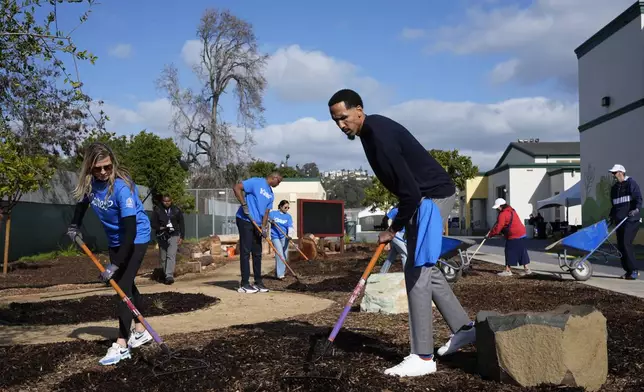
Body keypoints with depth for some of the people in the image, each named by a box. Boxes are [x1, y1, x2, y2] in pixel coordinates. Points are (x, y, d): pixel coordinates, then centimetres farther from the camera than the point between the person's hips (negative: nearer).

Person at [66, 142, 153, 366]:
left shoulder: (122, 186, -31)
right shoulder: (89, 183, -11)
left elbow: (131, 230, -35)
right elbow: (83, 201, 15)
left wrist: (114, 265, -37)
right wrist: (75, 226, -1)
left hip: (136, 238, -7)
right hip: (115, 240, 7)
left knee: (123, 285, -15)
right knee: (125, 285, 15)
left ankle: (122, 345, -13)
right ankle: (140, 331, 30)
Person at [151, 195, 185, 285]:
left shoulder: (177, 210, 4)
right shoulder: (157, 210, 1)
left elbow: (181, 224, 9)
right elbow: (153, 224, 1)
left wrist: (181, 237, 3)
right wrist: (160, 228, -19)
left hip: (173, 236, -1)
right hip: (162, 237, 1)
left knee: (171, 255, -16)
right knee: (163, 258, 6)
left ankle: (170, 276, -24)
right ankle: (165, 275, 18)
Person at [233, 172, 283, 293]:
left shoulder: (271, 194, 15)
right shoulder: (256, 182, -8)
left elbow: (266, 212, 11)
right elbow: (236, 187, -16)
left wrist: (264, 227, -3)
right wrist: (244, 205, -21)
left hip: (257, 224, 8)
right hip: (245, 220, -8)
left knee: (257, 253, 10)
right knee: (246, 252, -7)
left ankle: (258, 282, 18)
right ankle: (244, 284, -4)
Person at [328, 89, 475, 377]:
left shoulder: (379, 137, -25)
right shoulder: (370, 129, 7)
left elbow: (409, 190, -26)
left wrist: (395, 228, -14)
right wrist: (399, 221, 15)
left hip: (433, 196, -11)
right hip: (423, 196, 11)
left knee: (416, 272, -12)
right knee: (425, 268, 16)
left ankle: (423, 357, -7)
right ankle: (464, 328, 27)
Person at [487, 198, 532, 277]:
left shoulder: (503, 214, -16)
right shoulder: (511, 211, 17)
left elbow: (498, 227, -17)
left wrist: (490, 235, -8)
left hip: (514, 236, -10)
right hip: (521, 234, 10)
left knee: (509, 252, -4)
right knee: (522, 252, 13)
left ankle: (507, 270, -2)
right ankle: (526, 269, 18)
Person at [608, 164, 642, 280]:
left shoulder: (631, 183, -3)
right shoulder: (614, 188, 18)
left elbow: (638, 199, -12)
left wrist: (636, 209, -28)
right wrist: (612, 216, 18)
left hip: (631, 219, -8)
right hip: (619, 221, 8)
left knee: (626, 243, -16)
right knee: (620, 246, 4)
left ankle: (633, 270, -11)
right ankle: (628, 270, 11)